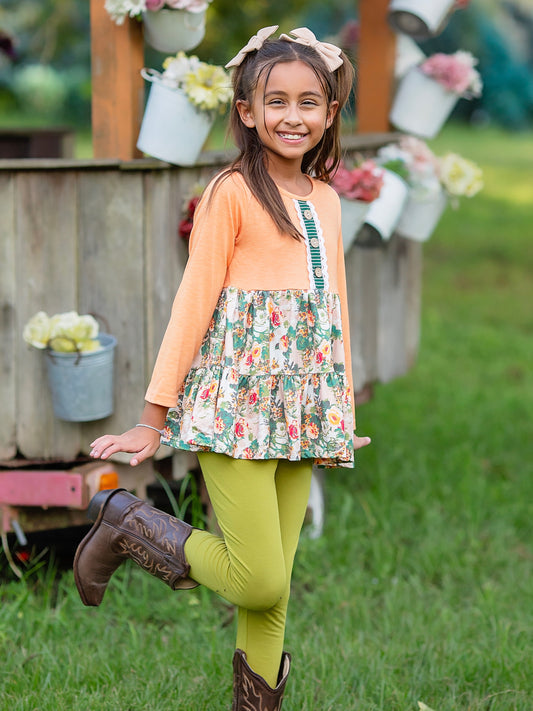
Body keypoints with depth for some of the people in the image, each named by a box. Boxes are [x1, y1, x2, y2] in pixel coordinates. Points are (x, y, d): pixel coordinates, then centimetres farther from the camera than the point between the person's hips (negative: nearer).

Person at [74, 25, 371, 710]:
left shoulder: (326, 199, 14)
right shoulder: (232, 192, -5)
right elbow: (194, 301, -6)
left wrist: (343, 415, 17)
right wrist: (154, 418, -6)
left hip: (302, 410, 6)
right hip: (237, 399, -6)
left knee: (272, 591, 4)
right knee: (260, 582, -11)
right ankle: (123, 520, 9)